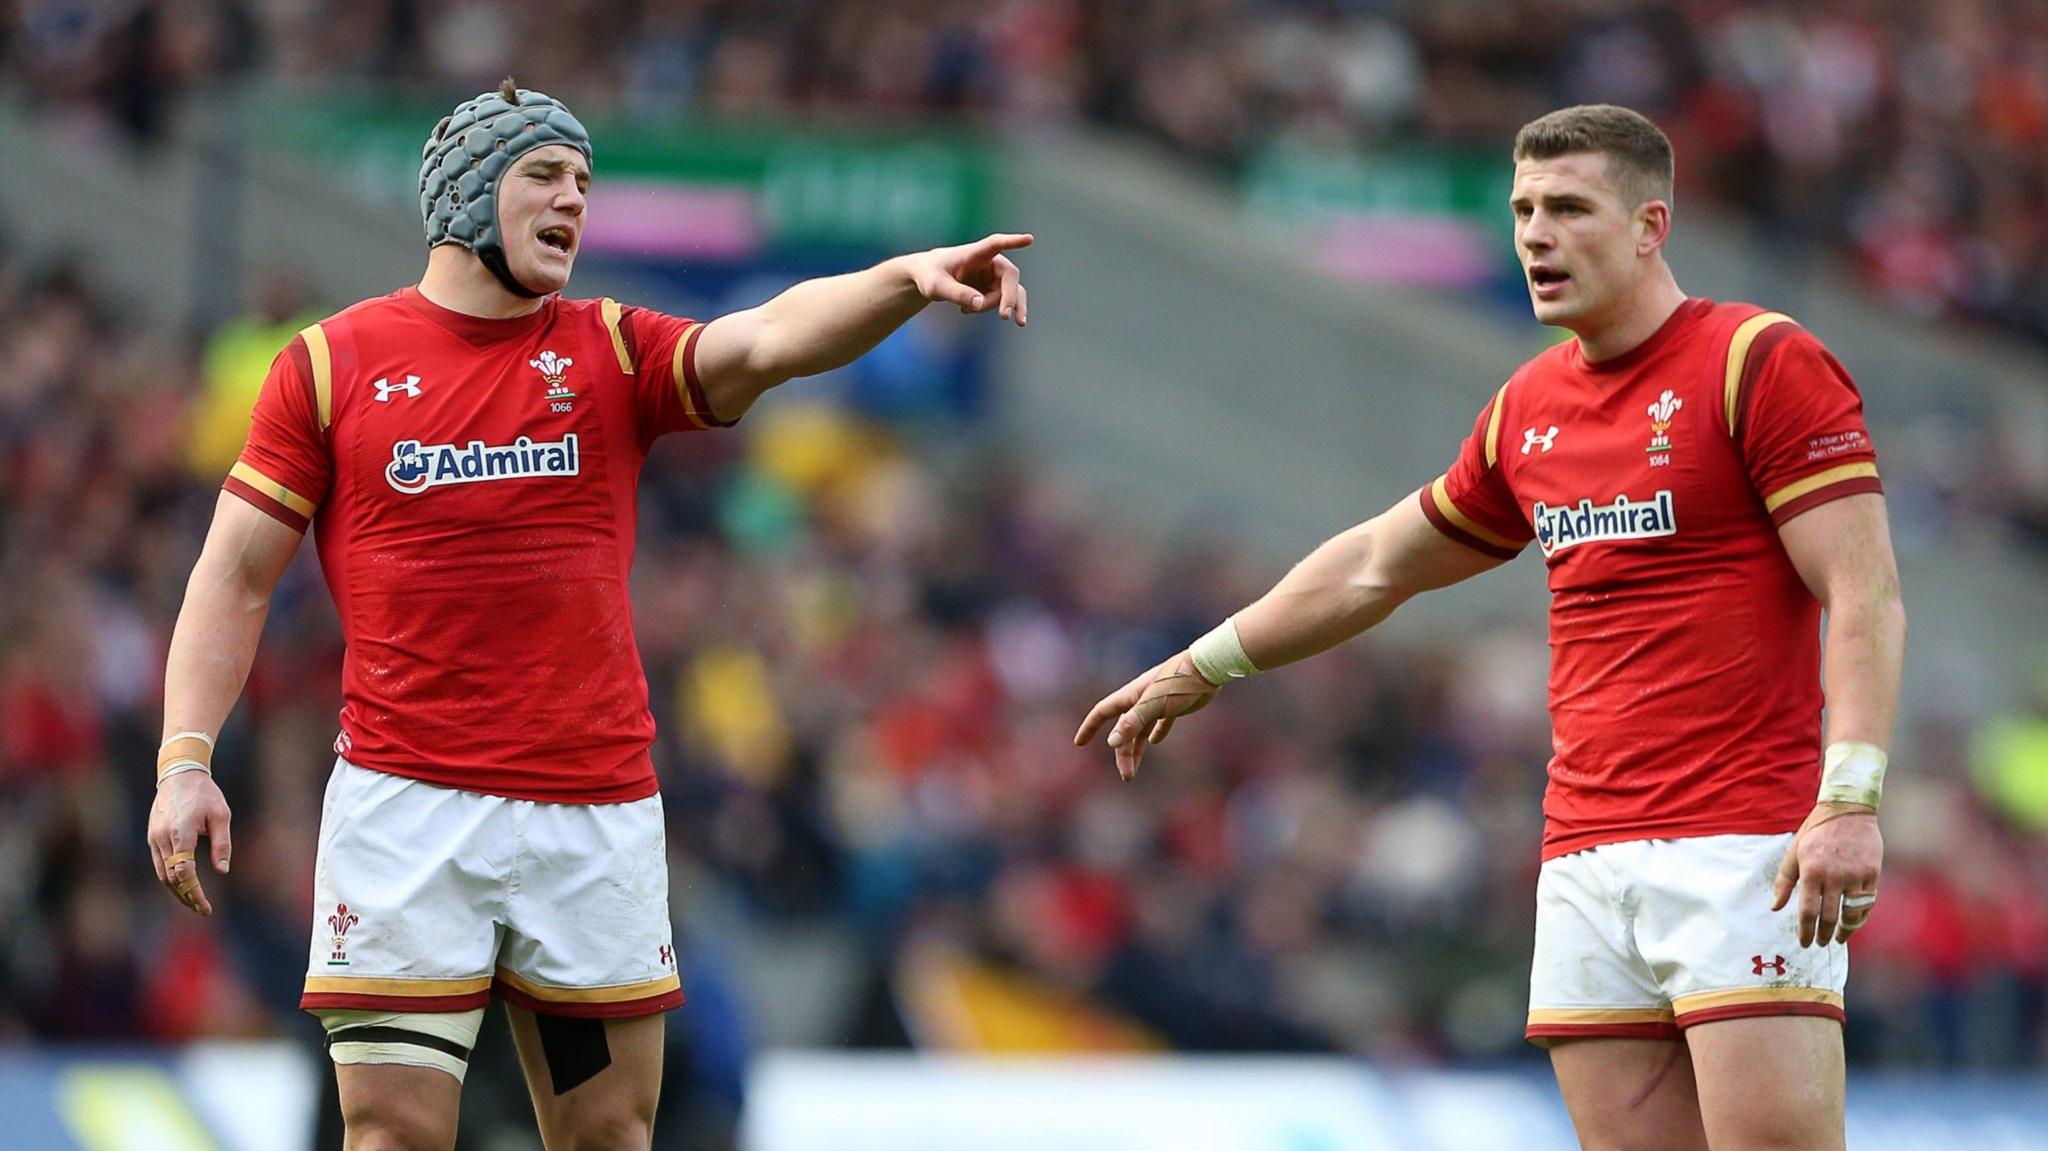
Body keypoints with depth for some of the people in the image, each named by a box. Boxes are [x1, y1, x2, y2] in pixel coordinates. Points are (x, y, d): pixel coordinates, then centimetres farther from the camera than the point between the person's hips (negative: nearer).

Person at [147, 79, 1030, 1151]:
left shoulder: (615, 353, 9)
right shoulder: (332, 361, 5)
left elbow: (774, 338, -9)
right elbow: (237, 574, 5)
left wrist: (906, 279, -28)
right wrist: (185, 758, -5)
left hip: (599, 810, 2)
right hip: (405, 809, -2)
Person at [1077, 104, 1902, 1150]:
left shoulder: (1761, 361, -4)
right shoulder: (1530, 407, 17)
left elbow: (1866, 593, -11)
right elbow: (1377, 565, 32)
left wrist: (1849, 801, -22)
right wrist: (1200, 667, 39)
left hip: (1742, 850, -6)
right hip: (1584, 859, 6)